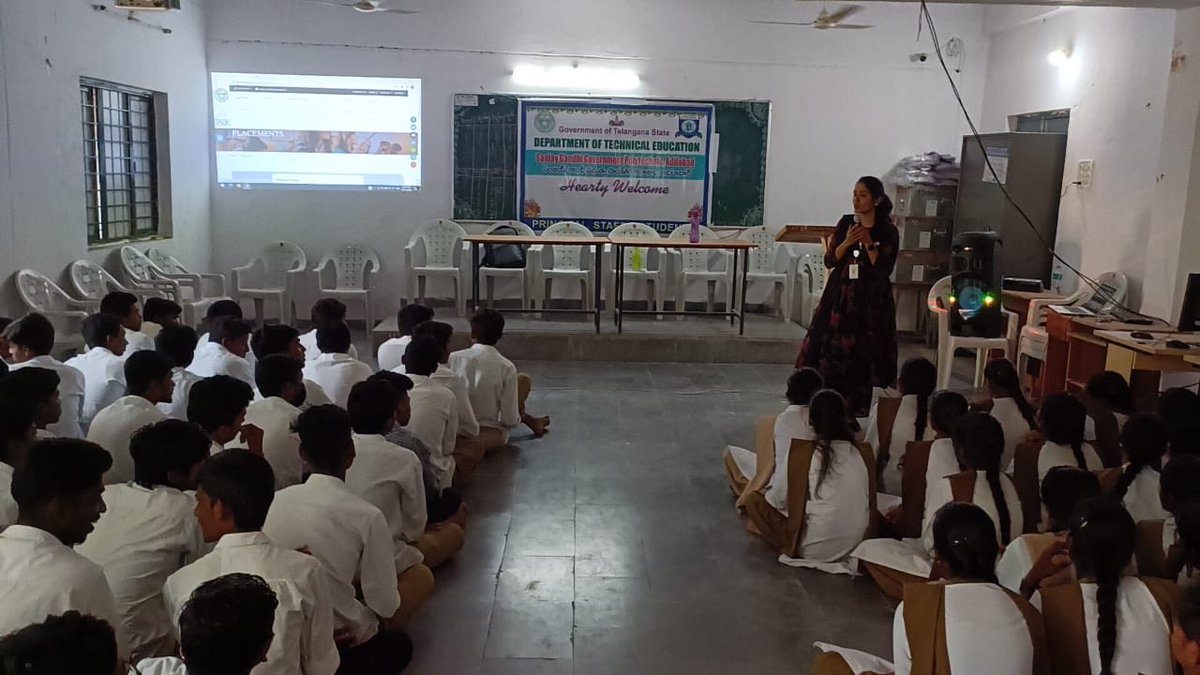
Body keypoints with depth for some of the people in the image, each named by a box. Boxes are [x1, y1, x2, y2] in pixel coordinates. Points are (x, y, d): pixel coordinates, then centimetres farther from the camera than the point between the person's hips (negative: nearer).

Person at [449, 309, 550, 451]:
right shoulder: (506, 367, -14)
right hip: (491, 437, -2)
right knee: (524, 379, 14)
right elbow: (510, 420, -14)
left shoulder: (453, 358, -9)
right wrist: (524, 418, 10)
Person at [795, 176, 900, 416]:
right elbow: (830, 260, 2)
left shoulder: (888, 232, -5)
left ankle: (857, 411, 6)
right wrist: (848, 242, -14)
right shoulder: (846, 223, 5)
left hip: (870, 302, -3)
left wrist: (869, 243, -19)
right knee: (832, 351, 0)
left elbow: (883, 270, -11)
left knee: (862, 356, -2)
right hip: (840, 297, 3)